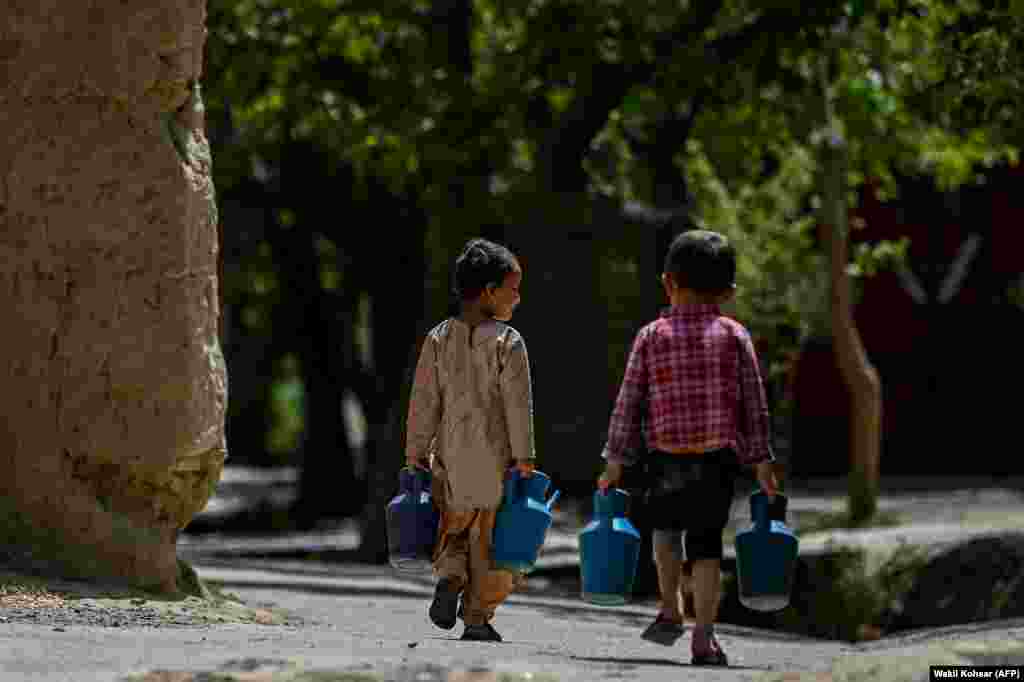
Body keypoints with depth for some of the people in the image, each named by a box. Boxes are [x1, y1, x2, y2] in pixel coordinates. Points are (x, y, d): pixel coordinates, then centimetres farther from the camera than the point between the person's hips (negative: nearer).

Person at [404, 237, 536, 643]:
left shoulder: (438, 340, 2)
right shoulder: (507, 343, -9)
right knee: (489, 542, 8)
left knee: (453, 532, 18)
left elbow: (423, 404, 3)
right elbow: (518, 406, -11)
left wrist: (415, 457, 8)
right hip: (497, 462, -3)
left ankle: (449, 578, -10)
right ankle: (478, 618, 9)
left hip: (451, 460, 3)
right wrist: (524, 460, -7)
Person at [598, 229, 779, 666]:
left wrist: (616, 460, 7)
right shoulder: (734, 336, 3)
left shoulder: (652, 336, 3)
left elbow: (629, 402, 2)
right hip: (718, 456, 0)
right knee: (706, 543, 3)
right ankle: (703, 639, -2)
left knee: (666, 527, 25)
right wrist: (762, 463, 7)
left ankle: (670, 610, 19)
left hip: (665, 454, 0)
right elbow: (754, 404, 2)